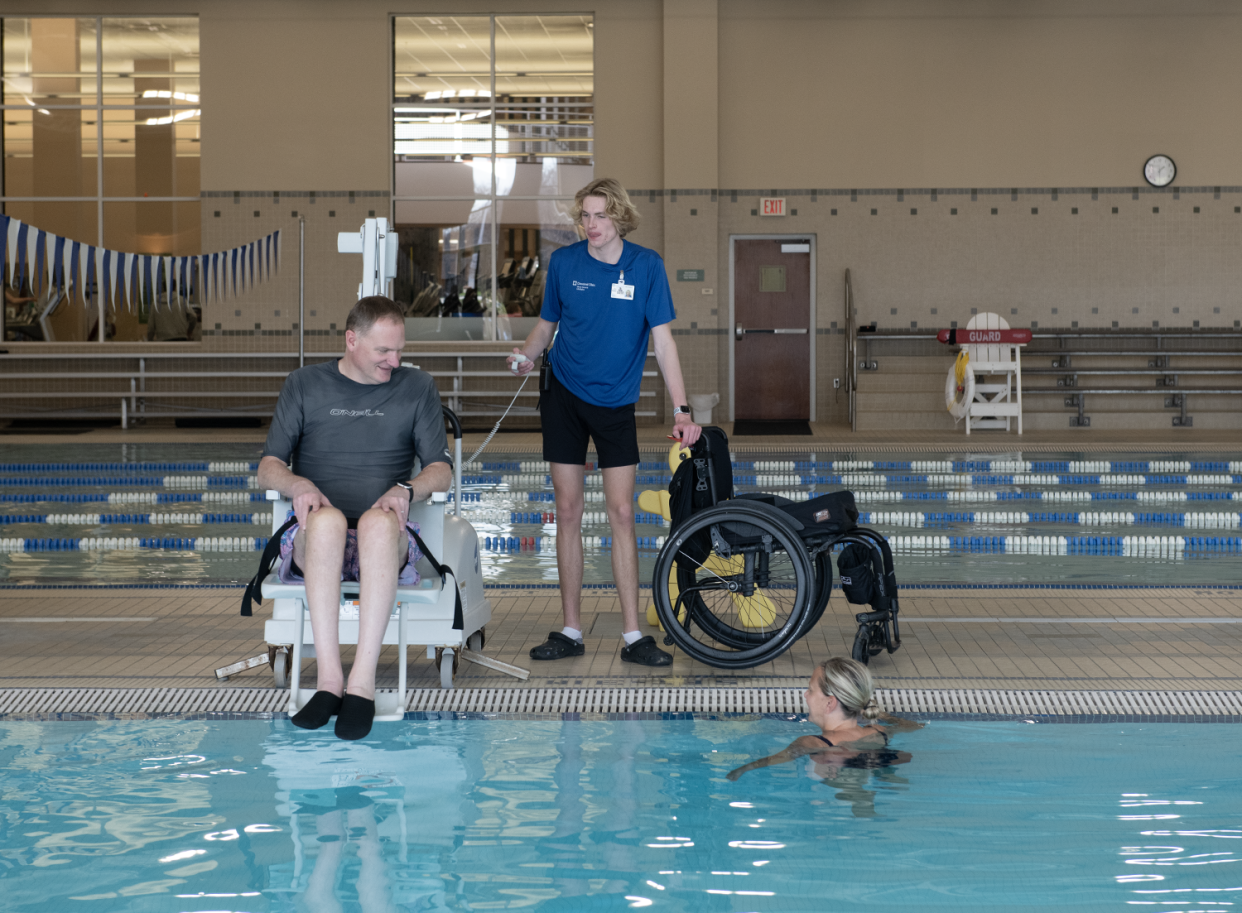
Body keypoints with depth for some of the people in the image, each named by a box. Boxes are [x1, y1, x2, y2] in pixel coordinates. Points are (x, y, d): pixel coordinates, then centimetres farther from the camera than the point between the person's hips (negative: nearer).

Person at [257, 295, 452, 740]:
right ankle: (329, 679, -42)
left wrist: (406, 489, -14)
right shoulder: (304, 385, 16)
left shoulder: (417, 388, 17)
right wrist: (298, 484, -13)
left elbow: (441, 471, 9)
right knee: (327, 518, -38)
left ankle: (362, 681, -43)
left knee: (378, 521, -38)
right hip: (314, 541, 0)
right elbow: (268, 468, 10)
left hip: (382, 546, 0)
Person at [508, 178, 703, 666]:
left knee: (621, 513, -4)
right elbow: (546, 324, 9)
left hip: (615, 403, -1)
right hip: (564, 394, 1)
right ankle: (571, 631, 10)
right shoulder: (563, 262, -4)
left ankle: (633, 636, 0)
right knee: (568, 511, 2)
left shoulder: (646, 266, -7)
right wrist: (526, 355, -12)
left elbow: (662, 340, -7)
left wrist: (681, 410, -13)